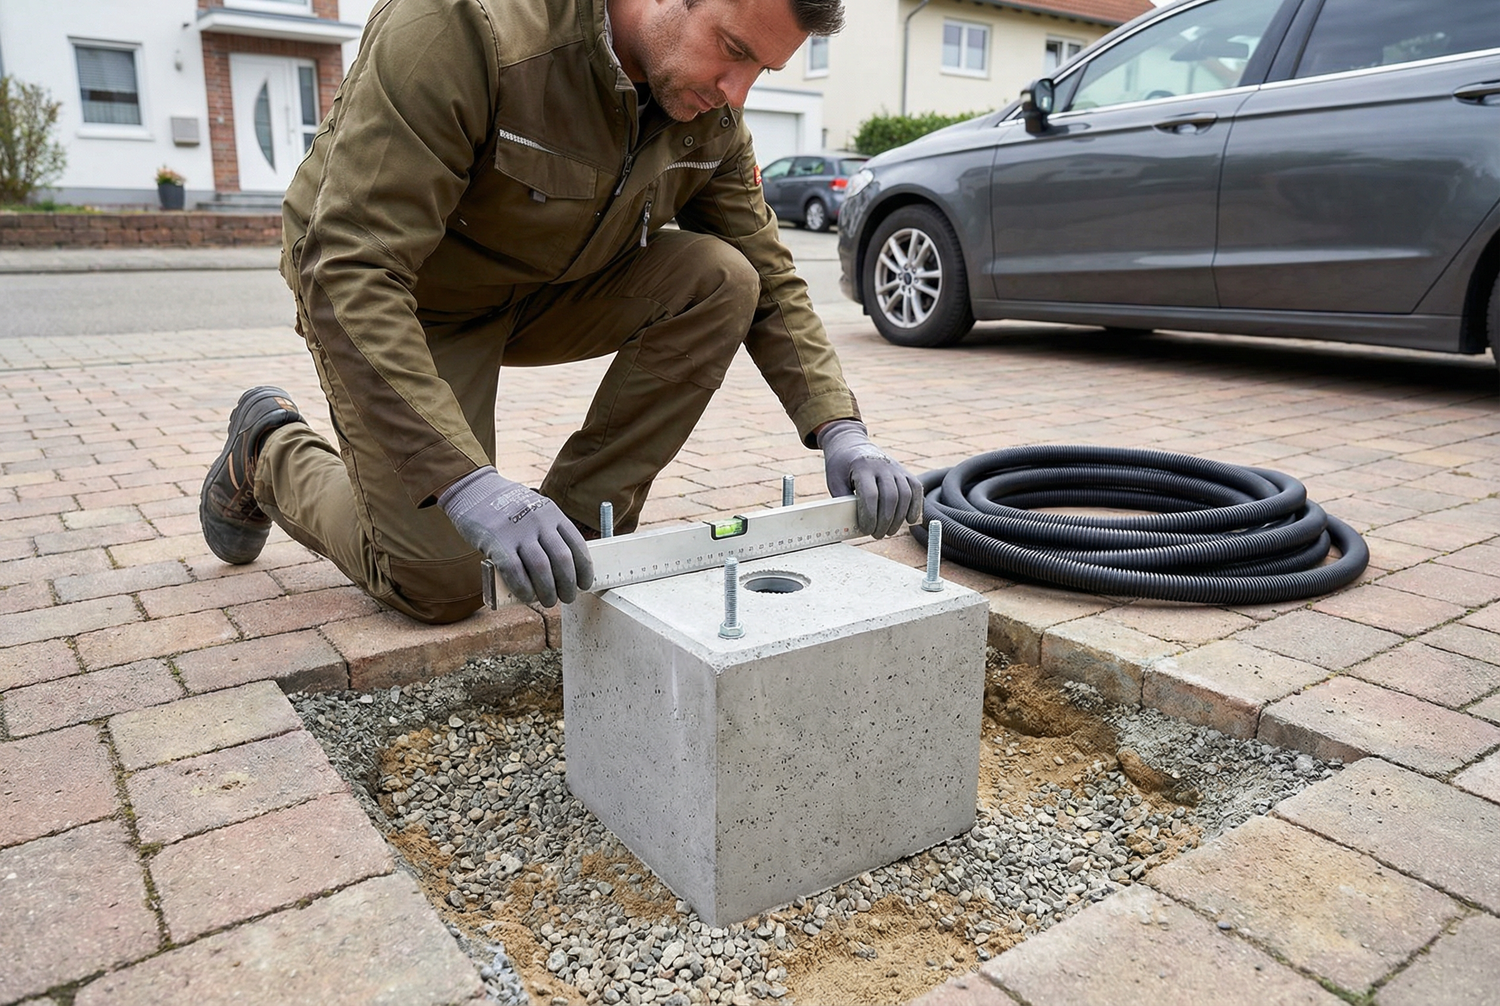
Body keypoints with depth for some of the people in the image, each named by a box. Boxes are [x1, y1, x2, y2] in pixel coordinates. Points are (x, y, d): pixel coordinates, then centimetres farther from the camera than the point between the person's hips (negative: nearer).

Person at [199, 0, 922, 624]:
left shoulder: (712, 118, -12)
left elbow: (769, 280, -5)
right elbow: (351, 272, -37)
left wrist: (840, 431, -20)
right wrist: (470, 482, -45)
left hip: (545, 289, 6)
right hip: (399, 306, -5)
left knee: (721, 280, -19)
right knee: (439, 588, -9)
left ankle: (580, 531, -7)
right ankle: (270, 450, 21)